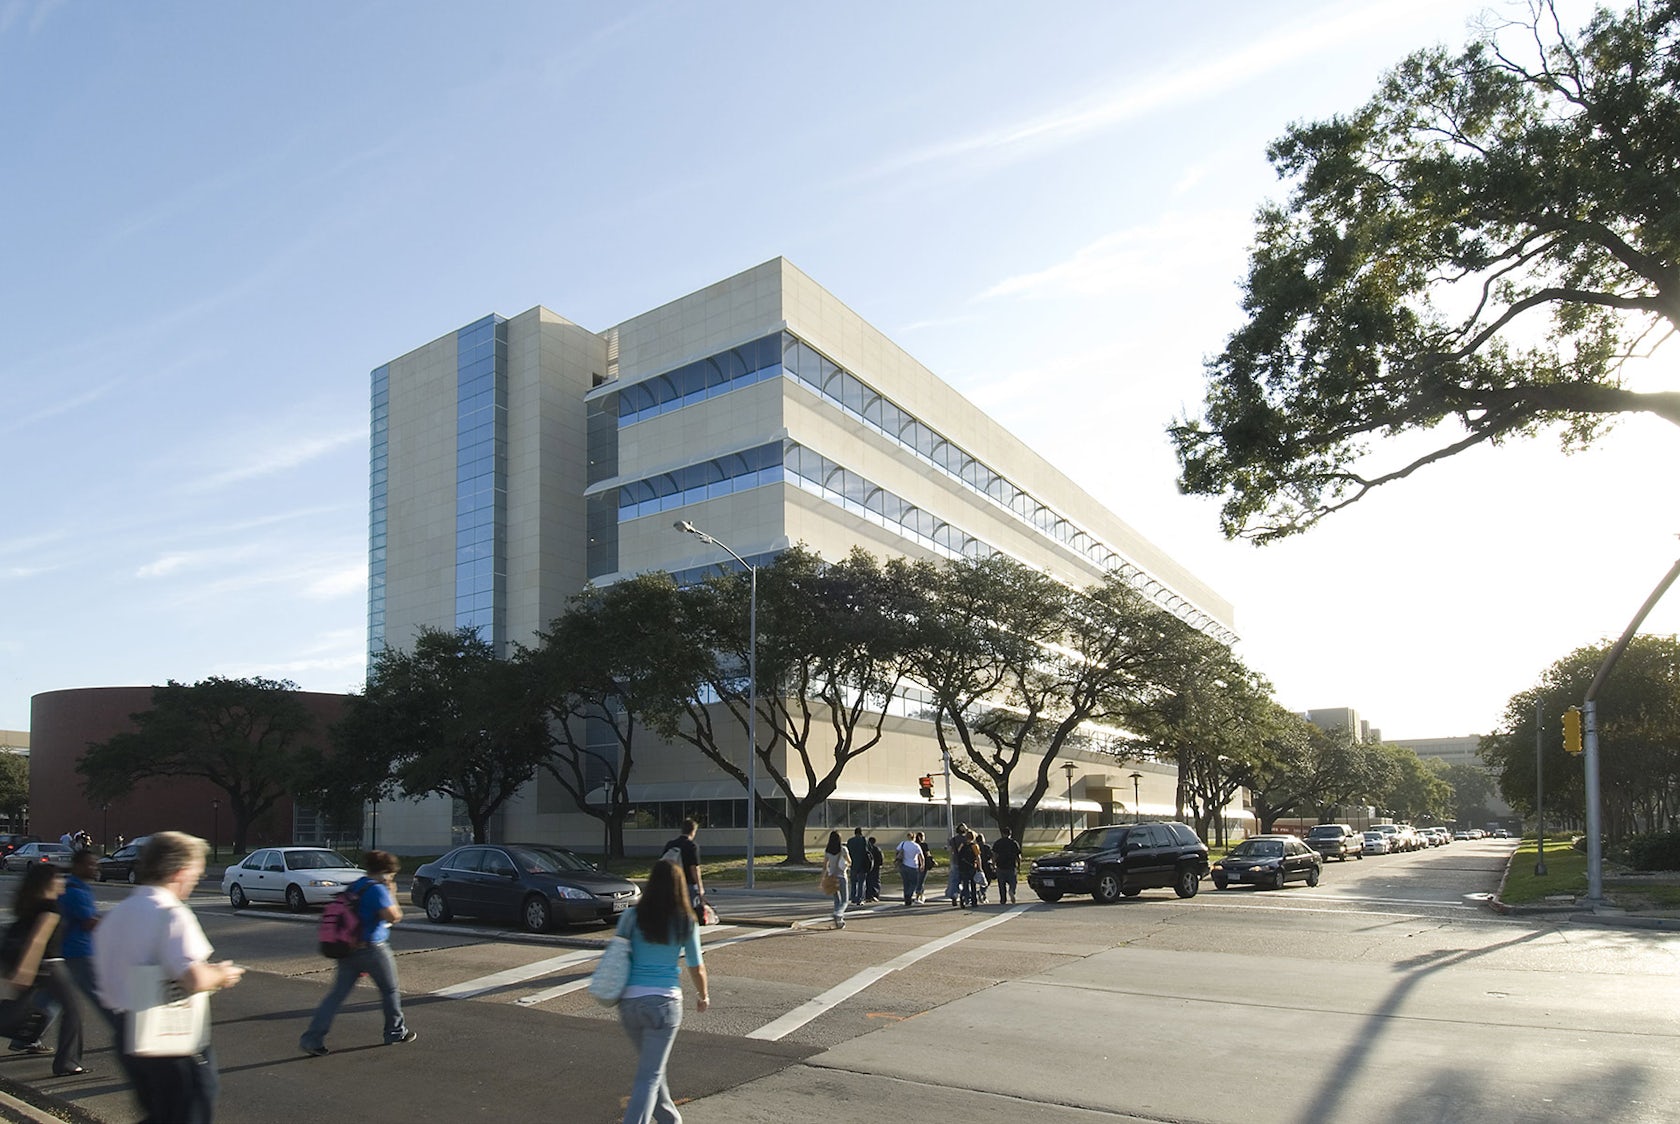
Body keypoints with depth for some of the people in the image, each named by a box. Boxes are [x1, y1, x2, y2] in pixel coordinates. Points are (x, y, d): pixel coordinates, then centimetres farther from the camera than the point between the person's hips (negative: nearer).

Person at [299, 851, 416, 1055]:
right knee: (390, 991, 12)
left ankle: (312, 1037, -4)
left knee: (337, 994, 5)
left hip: (347, 949, 7)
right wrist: (392, 894, -6)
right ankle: (396, 1032, 24)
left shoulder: (352, 888, 11)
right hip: (372, 948, -7)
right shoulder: (377, 889, -15)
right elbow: (393, 916, -20)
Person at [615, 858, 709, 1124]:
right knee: (650, 1076, 2)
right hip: (664, 1002, -3)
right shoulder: (686, 923, -3)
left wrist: (618, 995, 20)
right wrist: (704, 996, 22)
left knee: (651, 1067, 23)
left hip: (629, 1000, 3)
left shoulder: (632, 917, -2)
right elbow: (696, 967, 4)